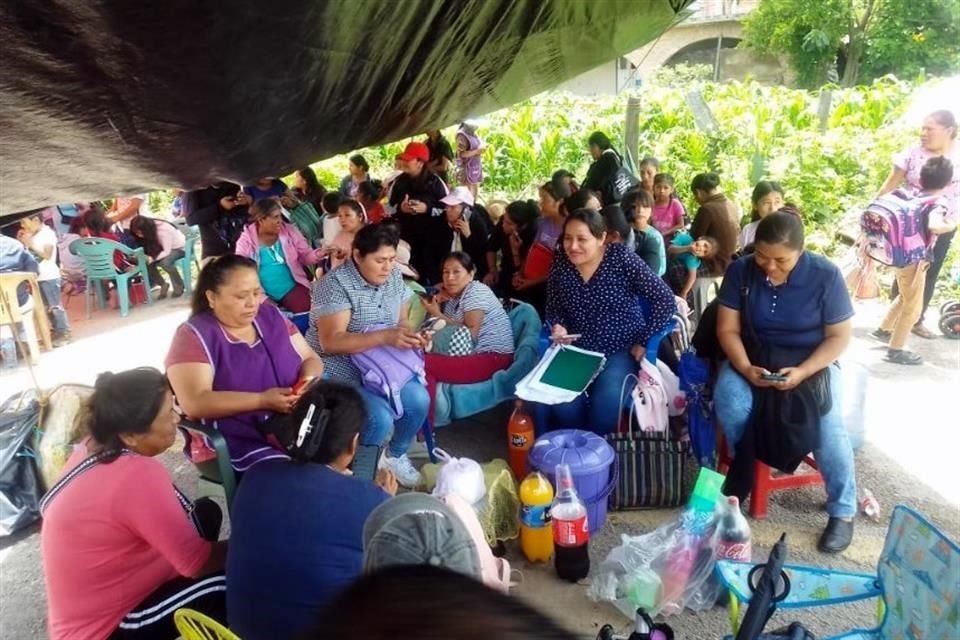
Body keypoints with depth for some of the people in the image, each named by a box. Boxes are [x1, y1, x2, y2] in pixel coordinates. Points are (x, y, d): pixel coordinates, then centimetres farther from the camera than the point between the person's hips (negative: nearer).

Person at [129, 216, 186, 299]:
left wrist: (152, 259, -33)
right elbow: (148, 248, -6)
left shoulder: (163, 230, -32)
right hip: (163, 248, 7)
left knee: (165, 262, -33)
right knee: (145, 263, -14)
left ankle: (179, 285, -11)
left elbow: (167, 251, -28)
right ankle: (163, 284, 4)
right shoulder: (149, 230, -13)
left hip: (178, 247, -7)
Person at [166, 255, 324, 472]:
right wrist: (262, 400, -22)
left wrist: (309, 381, -9)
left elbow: (311, 359, 14)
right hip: (243, 445, -5)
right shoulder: (194, 336, -5)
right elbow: (195, 403, -16)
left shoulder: (271, 315, 10)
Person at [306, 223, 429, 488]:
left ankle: (396, 455, 13)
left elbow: (402, 321, 9)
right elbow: (331, 342, -28)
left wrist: (413, 336, -16)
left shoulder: (394, 277, 2)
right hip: (340, 371, -6)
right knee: (380, 418, -27)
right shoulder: (335, 283, -20)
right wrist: (385, 337, -37)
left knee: (418, 400, -18)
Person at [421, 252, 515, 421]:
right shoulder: (454, 296, 16)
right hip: (472, 354, 9)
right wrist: (437, 301, -1)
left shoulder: (476, 292, -10)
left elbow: (470, 334, -20)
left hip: (492, 357, -9)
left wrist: (438, 315, -13)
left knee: (424, 365, -21)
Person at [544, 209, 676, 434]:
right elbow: (553, 309, 11)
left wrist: (644, 342, -11)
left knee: (606, 400, -29)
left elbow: (665, 300, -9)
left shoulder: (621, 258, -11)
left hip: (622, 350, -3)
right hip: (578, 350, 3)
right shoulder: (561, 262, -1)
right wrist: (558, 327, -10)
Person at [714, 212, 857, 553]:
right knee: (728, 399, -28)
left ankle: (843, 510, 0)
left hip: (812, 359, -1)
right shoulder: (740, 271, -11)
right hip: (754, 355, 2)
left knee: (828, 425, -23)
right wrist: (745, 368, -25)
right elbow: (728, 329, -8)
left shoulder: (825, 275, -15)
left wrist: (802, 372, -24)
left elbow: (839, 337, -10)